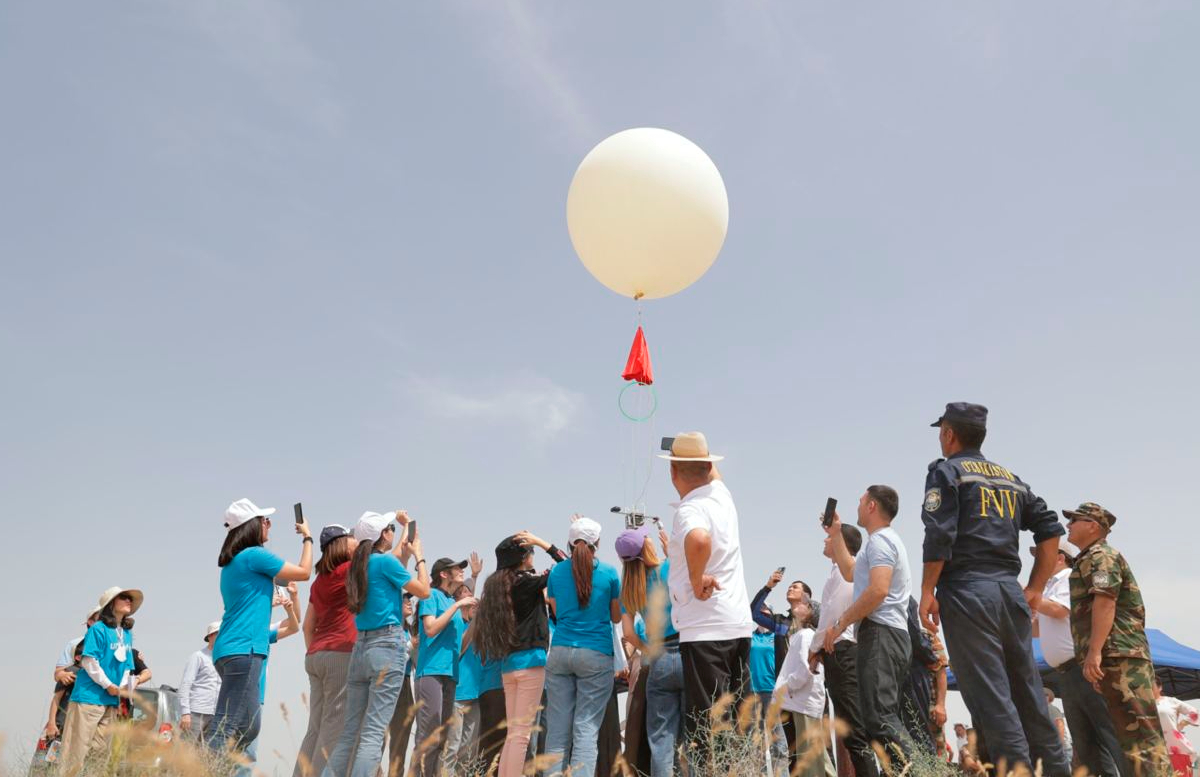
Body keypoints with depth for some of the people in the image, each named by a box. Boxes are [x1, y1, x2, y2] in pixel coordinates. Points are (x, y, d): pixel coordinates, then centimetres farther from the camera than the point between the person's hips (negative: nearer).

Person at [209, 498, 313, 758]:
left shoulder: (233, 561, 19)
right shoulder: (254, 555, -8)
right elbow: (304, 572, -1)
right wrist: (307, 537, 10)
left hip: (230, 650, 10)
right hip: (243, 650, -10)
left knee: (249, 727, 12)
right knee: (228, 729, -13)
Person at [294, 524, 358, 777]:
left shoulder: (319, 580, 19)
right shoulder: (350, 570, -3)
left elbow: (308, 626, 20)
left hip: (316, 656, 8)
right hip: (341, 654, -8)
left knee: (316, 728, 8)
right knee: (334, 727, -8)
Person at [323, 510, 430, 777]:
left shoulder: (361, 563, 14)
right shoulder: (385, 561, -8)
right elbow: (423, 591, -3)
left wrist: (406, 527, 40)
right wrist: (419, 555, 9)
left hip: (361, 647, 8)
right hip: (387, 646, -8)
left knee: (350, 730, 10)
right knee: (374, 731, -9)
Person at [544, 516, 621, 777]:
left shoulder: (556, 572, 6)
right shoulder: (609, 572, -1)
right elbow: (616, 617, 11)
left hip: (560, 652, 3)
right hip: (596, 654, -2)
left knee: (557, 726, 7)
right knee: (587, 727, -2)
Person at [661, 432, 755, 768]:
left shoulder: (690, 509, -16)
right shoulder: (722, 494, 8)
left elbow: (699, 539, -39)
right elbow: (711, 472, 33)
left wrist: (696, 581, -27)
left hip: (704, 629, -8)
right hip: (740, 624, 9)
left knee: (703, 725, -5)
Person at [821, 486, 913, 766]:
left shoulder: (879, 539, -7)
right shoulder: (886, 540, 28)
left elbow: (878, 590, -20)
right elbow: (851, 572, 37)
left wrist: (840, 623, -16)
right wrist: (836, 533, 36)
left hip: (880, 634, -11)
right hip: (891, 636, 11)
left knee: (879, 717, -20)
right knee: (885, 717, 11)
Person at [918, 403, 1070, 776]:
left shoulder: (946, 471, 0)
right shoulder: (1010, 477, 20)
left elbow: (939, 536, -11)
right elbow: (1051, 528, 18)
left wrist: (927, 592, -9)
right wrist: (1035, 588, 19)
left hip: (967, 591, -6)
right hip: (1010, 591, 7)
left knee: (989, 696, -7)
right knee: (1028, 692, 11)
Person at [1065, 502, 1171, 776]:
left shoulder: (1101, 555, -4)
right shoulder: (1088, 559, 26)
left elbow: (1105, 601, -18)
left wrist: (1094, 651, -25)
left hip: (1118, 655, -10)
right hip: (1114, 656, 10)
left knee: (1138, 731, -14)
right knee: (1130, 729, 9)